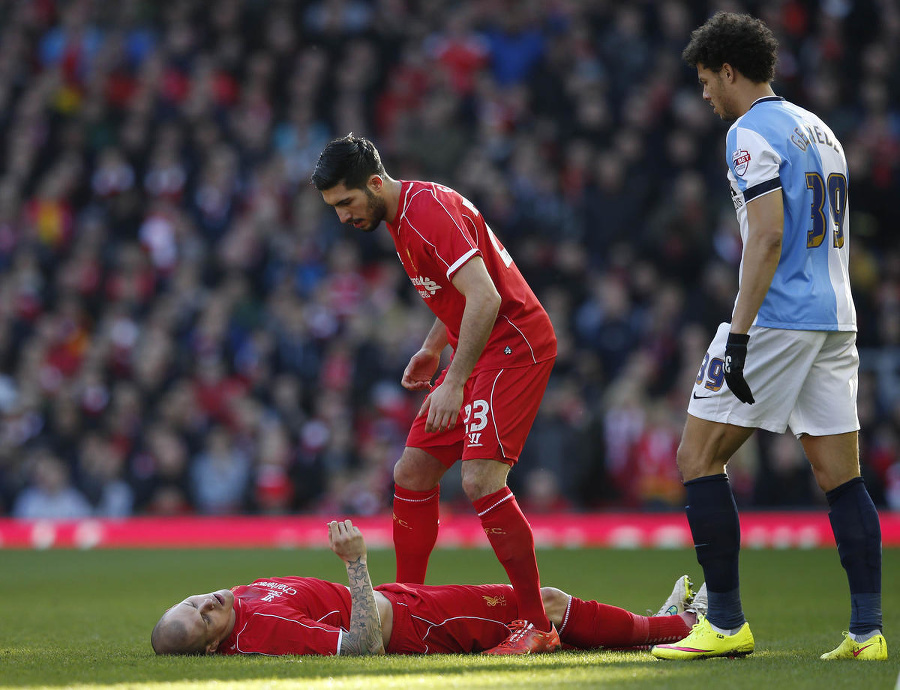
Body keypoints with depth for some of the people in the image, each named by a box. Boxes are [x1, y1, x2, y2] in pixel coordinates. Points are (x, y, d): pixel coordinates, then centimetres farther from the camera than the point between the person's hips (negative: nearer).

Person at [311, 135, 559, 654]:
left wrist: (455, 382, -27)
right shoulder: (402, 218, 12)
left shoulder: (429, 209, -19)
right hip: (479, 349, 10)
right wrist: (432, 349, 16)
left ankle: (538, 626, -16)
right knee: (413, 471, 8)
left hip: (514, 343, -10)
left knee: (480, 479, -20)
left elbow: (485, 297, -27)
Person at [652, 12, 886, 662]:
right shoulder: (818, 129, 18)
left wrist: (740, 333, -21)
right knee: (841, 478, 5)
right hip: (835, 318, 8)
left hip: (776, 317, -8)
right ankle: (868, 631, -1)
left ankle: (727, 624, -4)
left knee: (698, 458, 0)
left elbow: (769, 235, -19)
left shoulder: (752, 133, -9)